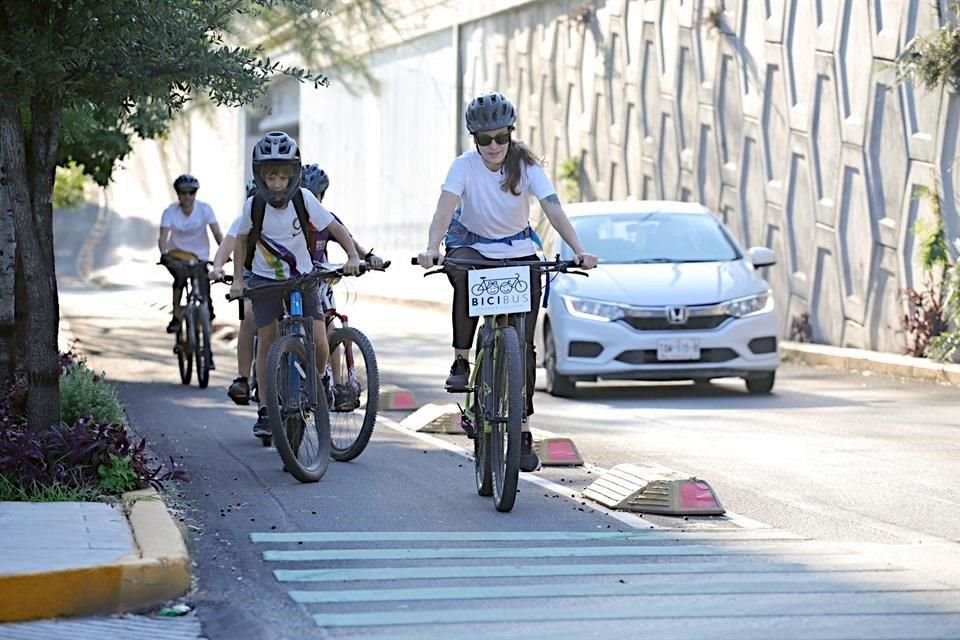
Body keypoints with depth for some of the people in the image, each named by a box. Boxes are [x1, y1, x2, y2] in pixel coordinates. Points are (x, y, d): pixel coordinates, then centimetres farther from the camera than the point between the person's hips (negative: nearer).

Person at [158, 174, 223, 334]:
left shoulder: (205, 209, -13)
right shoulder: (170, 212, -13)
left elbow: (217, 233, -17)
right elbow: (163, 236, -21)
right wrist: (164, 254, -40)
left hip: (199, 255, 1)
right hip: (177, 253, -1)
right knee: (181, 274, -29)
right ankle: (176, 316, -20)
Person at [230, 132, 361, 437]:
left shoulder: (304, 199, -17)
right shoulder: (253, 205, -16)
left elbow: (335, 228, -9)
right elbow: (241, 239, 2)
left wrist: (353, 256, -23)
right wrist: (238, 279, 0)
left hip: (302, 276, 0)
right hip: (265, 278, 0)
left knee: (319, 342, -11)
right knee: (267, 342, -5)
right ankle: (265, 410, 5)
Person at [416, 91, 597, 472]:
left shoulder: (526, 166, -14)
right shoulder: (465, 166, -15)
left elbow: (554, 210, -24)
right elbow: (445, 208, -29)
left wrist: (579, 251, -40)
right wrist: (432, 249, -48)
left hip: (519, 253, 1)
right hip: (472, 246, -1)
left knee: (523, 343, -6)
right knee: (464, 276, -39)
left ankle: (523, 431, 1)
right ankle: (461, 361, -21)